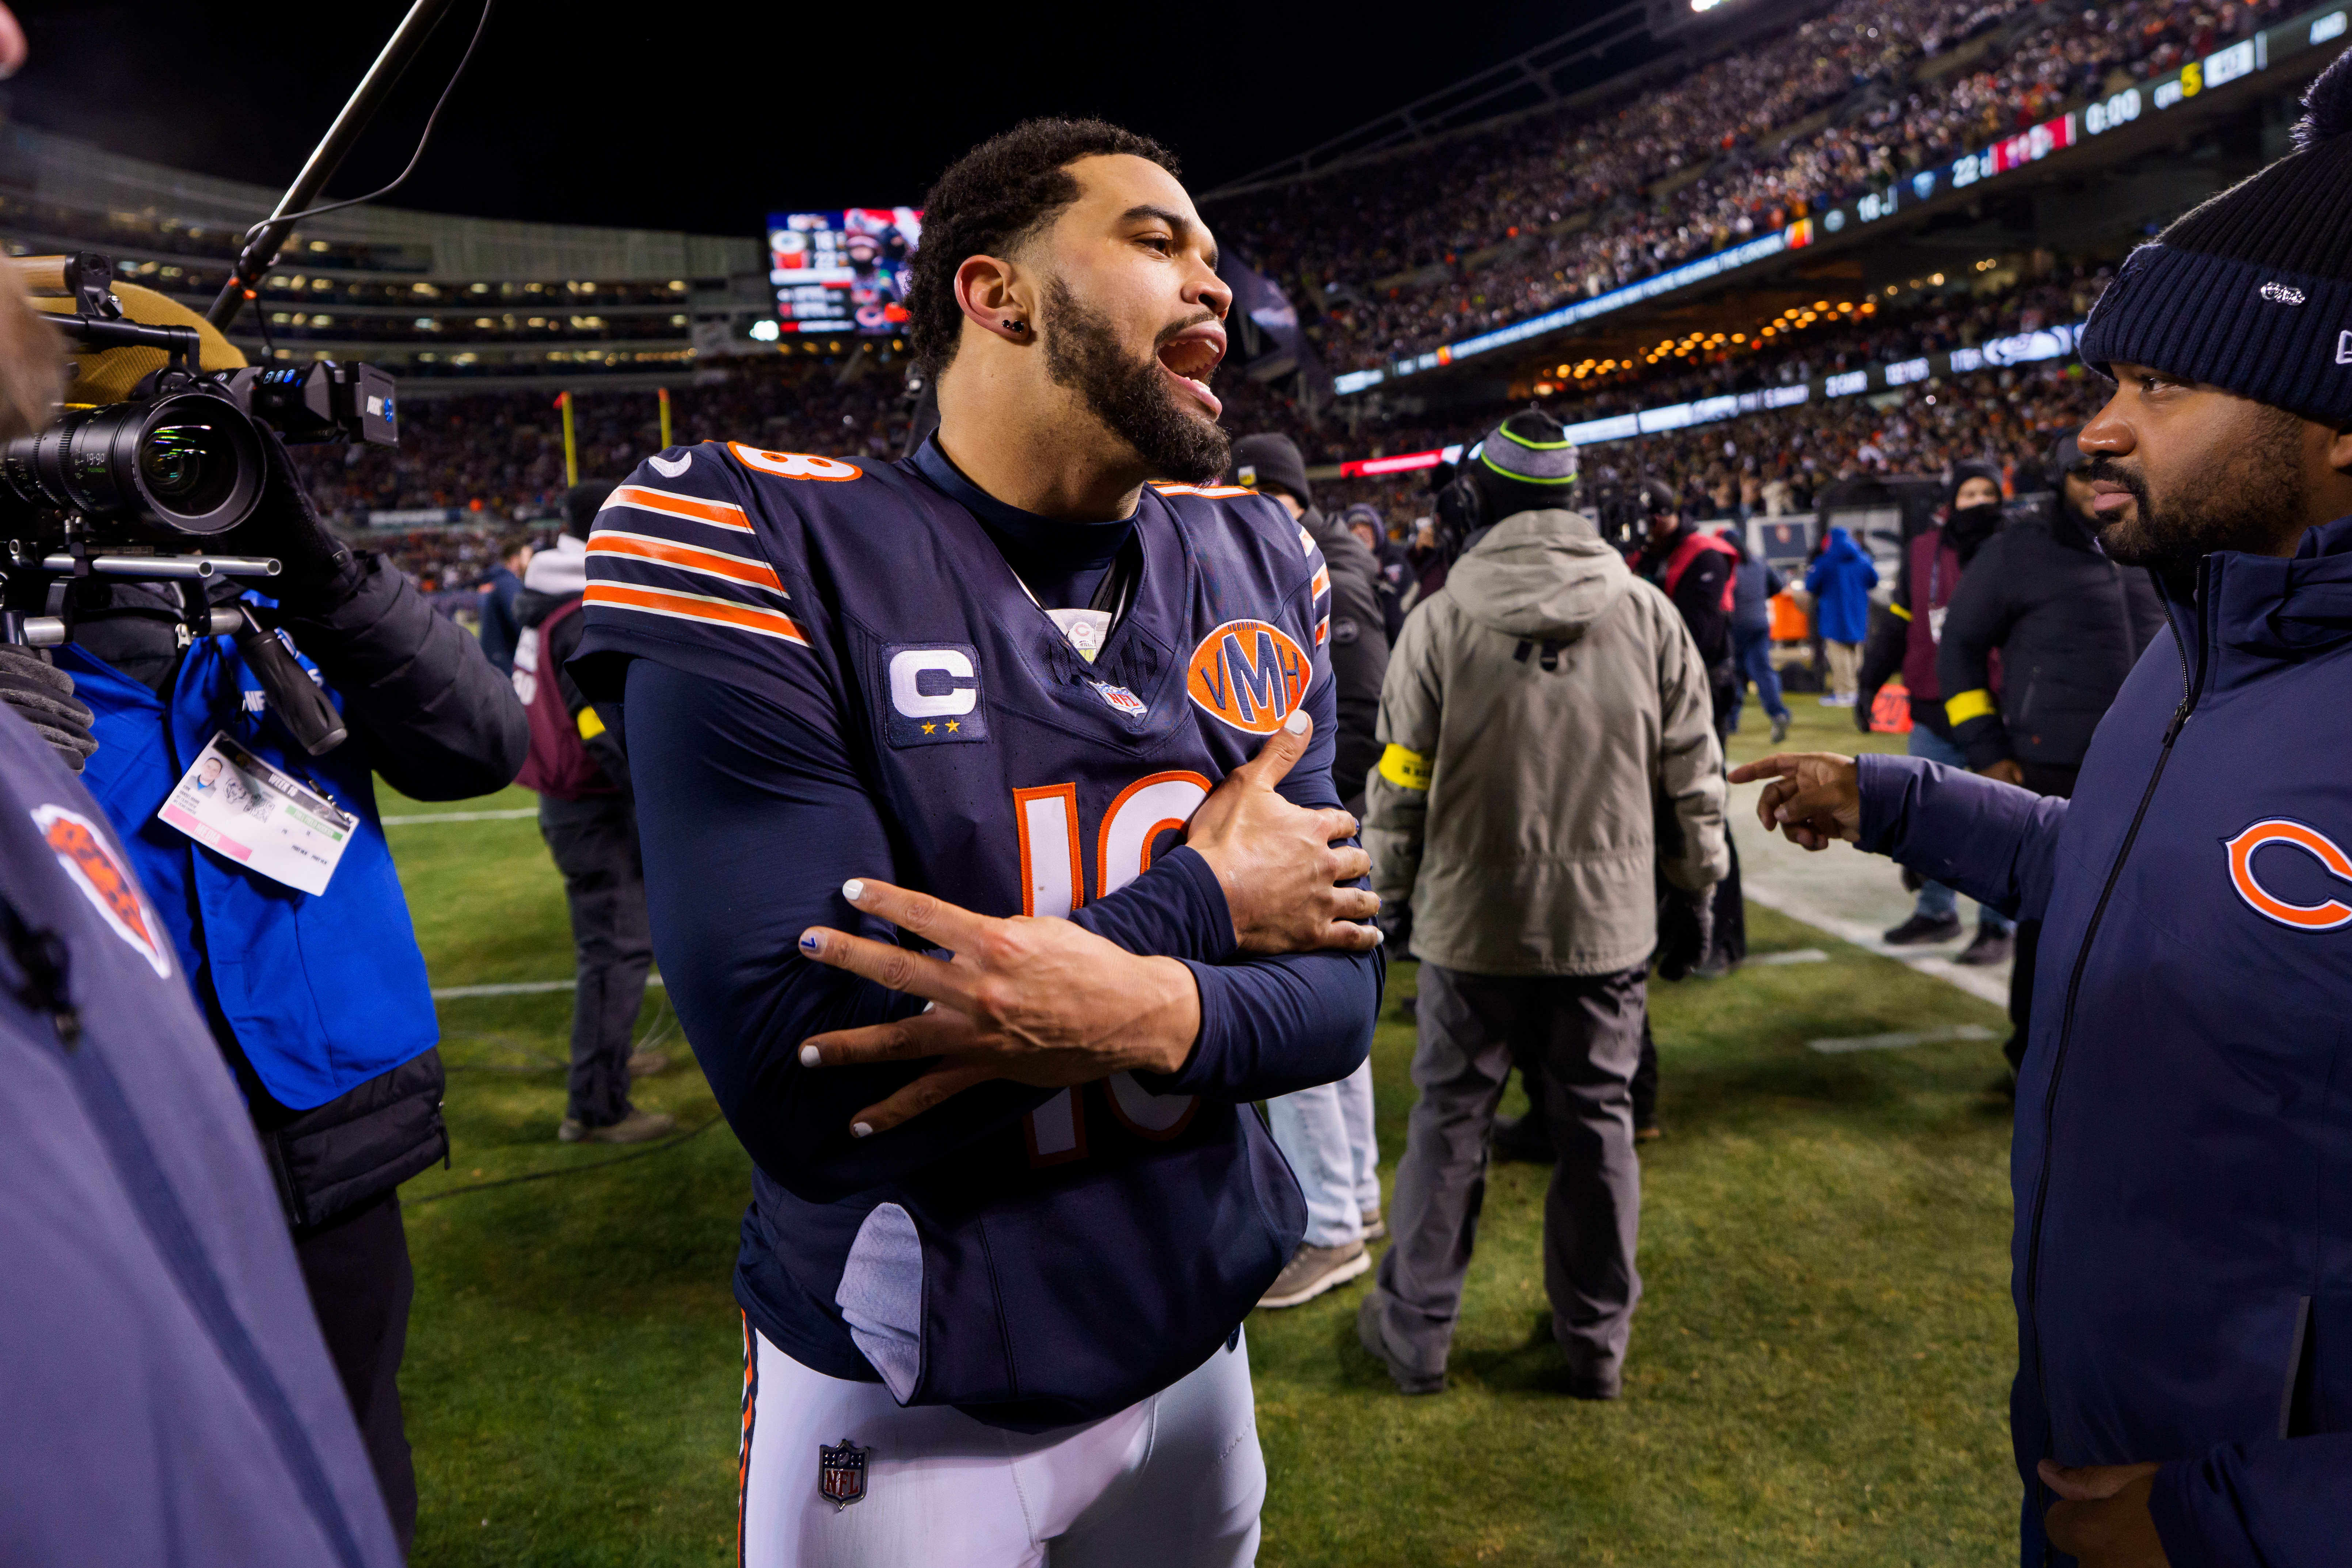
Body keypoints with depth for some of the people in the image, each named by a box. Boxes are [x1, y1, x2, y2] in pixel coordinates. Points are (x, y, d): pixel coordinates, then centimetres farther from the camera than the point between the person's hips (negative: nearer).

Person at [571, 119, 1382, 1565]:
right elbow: (798, 1071, -27)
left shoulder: (1257, 570, -2)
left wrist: (1152, 1011, -27)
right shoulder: (769, 550, -18)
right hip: (900, 1401, -4)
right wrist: (1198, 902, -19)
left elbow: (1339, 979, -5)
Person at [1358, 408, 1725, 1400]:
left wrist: (1389, 894, 8)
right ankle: (1596, 1343, 27)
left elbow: (1399, 785, -5)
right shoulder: (1648, 615, -1)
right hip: (1608, 920, 2)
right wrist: (1694, 893, 15)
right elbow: (1694, 775, 4)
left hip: (1471, 920, -2)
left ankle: (1415, 1331, 24)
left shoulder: (1442, 620, -9)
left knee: (1449, 1122, 11)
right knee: (1597, 1125, 13)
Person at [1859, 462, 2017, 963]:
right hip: (1934, 715, 3)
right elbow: (1896, 623, 11)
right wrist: (1870, 683, 8)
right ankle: (1936, 911, 25)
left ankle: (1999, 925, 13)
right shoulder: (1922, 553, 5)